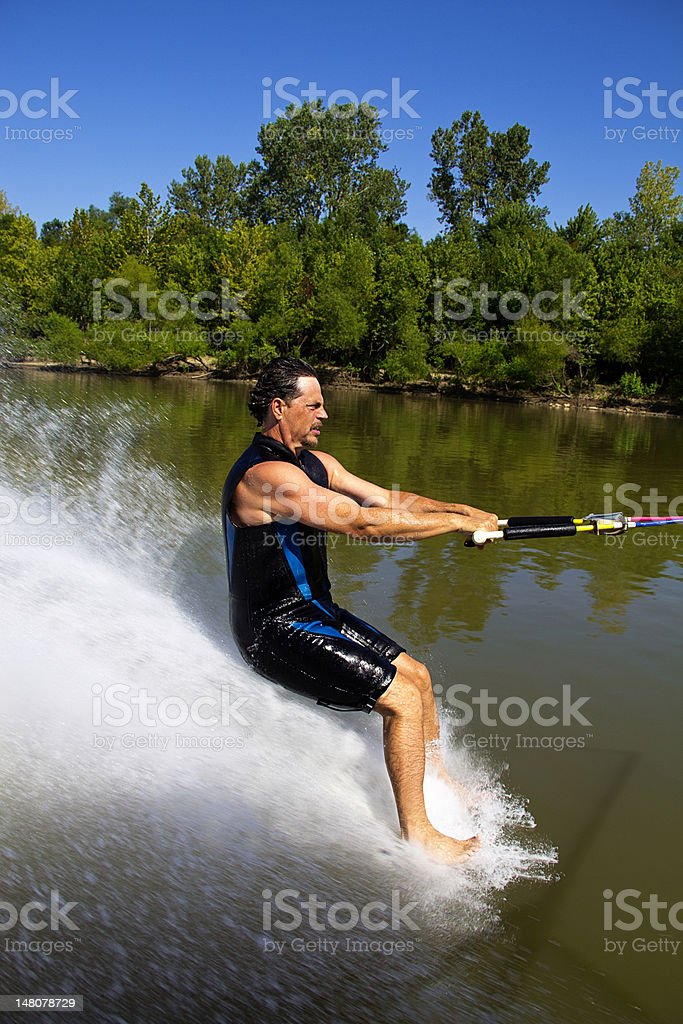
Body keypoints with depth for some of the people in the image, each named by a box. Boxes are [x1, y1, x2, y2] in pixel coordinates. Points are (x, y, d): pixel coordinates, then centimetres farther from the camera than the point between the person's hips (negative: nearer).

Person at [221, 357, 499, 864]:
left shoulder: (314, 462, 8)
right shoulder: (266, 474, -24)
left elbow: (388, 498, 8)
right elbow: (362, 522, -30)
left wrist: (460, 507, -6)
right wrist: (459, 522, -23)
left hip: (313, 609, 10)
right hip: (278, 631, -10)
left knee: (417, 674, 14)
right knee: (403, 698, -12)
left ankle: (439, 780, 34)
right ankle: (417, 834, 3)